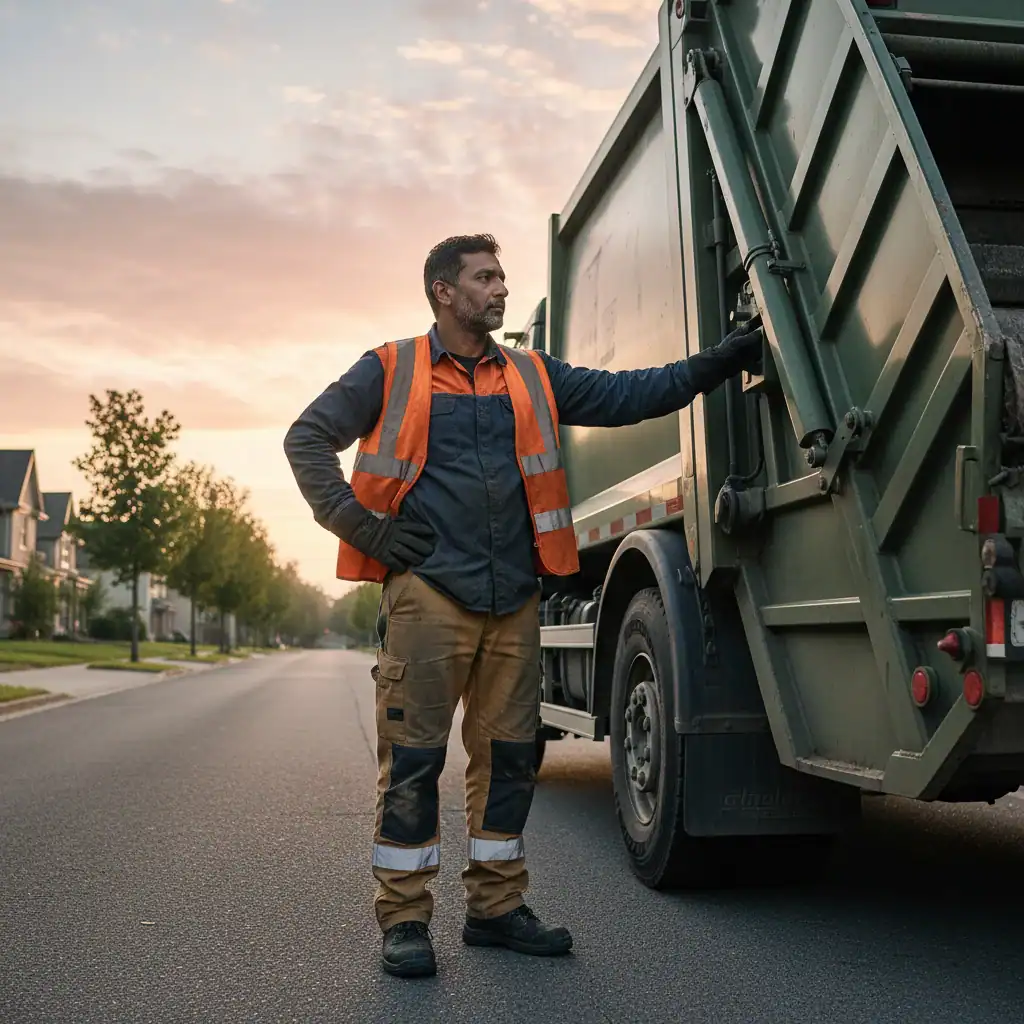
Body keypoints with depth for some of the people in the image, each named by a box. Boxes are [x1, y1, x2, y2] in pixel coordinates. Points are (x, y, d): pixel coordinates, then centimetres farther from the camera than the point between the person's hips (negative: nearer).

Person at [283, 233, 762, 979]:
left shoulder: (532, 377, 15)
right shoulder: (390, 371, 4)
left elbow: (624, 394, 10)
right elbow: (309, 438, 5)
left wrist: (715, 364, 0)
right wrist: (359, 524, -4)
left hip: (514, 598, 5)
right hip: (428, 590, -4)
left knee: (508, 752, 10)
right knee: (413, 757, -2)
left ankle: (497, 906, 24)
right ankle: (405, 919, 10)